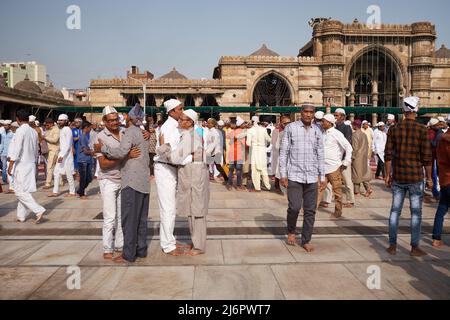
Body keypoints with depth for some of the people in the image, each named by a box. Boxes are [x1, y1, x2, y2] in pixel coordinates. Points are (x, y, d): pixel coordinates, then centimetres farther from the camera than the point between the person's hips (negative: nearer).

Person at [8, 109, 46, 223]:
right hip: (31, 165, 8)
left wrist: (10, 166, -13)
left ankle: (39, 210, -13)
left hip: (21, 165, -8)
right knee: (24, 191, 14)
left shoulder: (20, 131, -14)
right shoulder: (34, 132, 9)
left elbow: (16, 150, -18)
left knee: (20, 192, -3)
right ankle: (21, 216, 20)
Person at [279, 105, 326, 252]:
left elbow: (320, 155, 11)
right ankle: (291, 231, 20)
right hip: (294, 175, -3)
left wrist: (323, 177, 8)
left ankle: (306, 240, 19)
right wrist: (283, 175, -6)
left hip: (312, 177, 3)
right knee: (295, 207, -9)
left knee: (310, 210, 5)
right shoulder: (291, 128, -1)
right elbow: (284, 152, -1)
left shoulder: (317, 131, 8)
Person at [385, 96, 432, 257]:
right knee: (416, 213, 7)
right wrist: (429, 177, 2)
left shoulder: (394, 129, -1)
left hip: (398, 177, 3)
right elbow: (426, 157, -8)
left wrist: (387, 175, 9)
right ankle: (415, 247, 13)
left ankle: (392, 245, 15)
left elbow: (388, 155, 0)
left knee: (395, 211, 10)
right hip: (415, 177, -2)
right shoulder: (422, 130, -8)